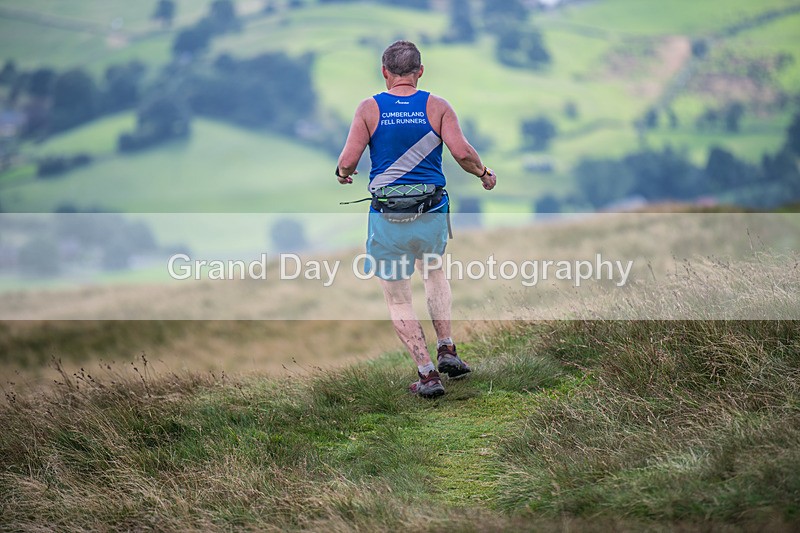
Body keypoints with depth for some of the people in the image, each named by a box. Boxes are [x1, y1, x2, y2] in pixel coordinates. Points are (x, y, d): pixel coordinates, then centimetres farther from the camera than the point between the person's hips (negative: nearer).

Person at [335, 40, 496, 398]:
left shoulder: (369, 109, -3)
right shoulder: (437, 107, -1)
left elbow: (348, 160, -8)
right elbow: (462, 152, -13)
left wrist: (343, 174, 15)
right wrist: (484, 174, 7)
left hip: (388, 218, -2)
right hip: (432, 214, 2)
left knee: (397, 300, 10)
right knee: (434, 273, 30)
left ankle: (427, 374, 5)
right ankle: (447, 351, 22)